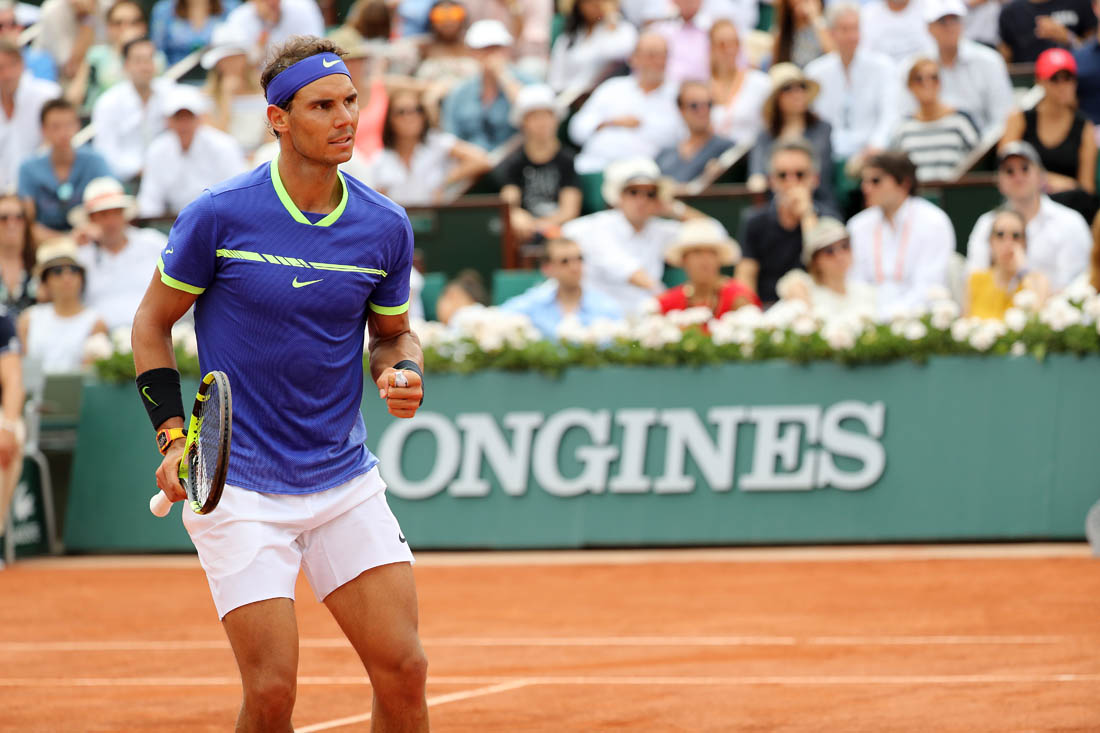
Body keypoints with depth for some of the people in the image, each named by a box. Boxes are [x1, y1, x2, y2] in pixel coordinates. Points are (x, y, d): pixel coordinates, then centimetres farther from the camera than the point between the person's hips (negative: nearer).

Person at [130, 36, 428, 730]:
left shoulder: (385, 227, 0)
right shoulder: (219, 216, -9)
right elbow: (153, 322, 3)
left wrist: (403, 373, -7)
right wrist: (173, 436, -7)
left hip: (347, 482, 3)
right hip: (240, 487, -3)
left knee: (404, 671, -4)